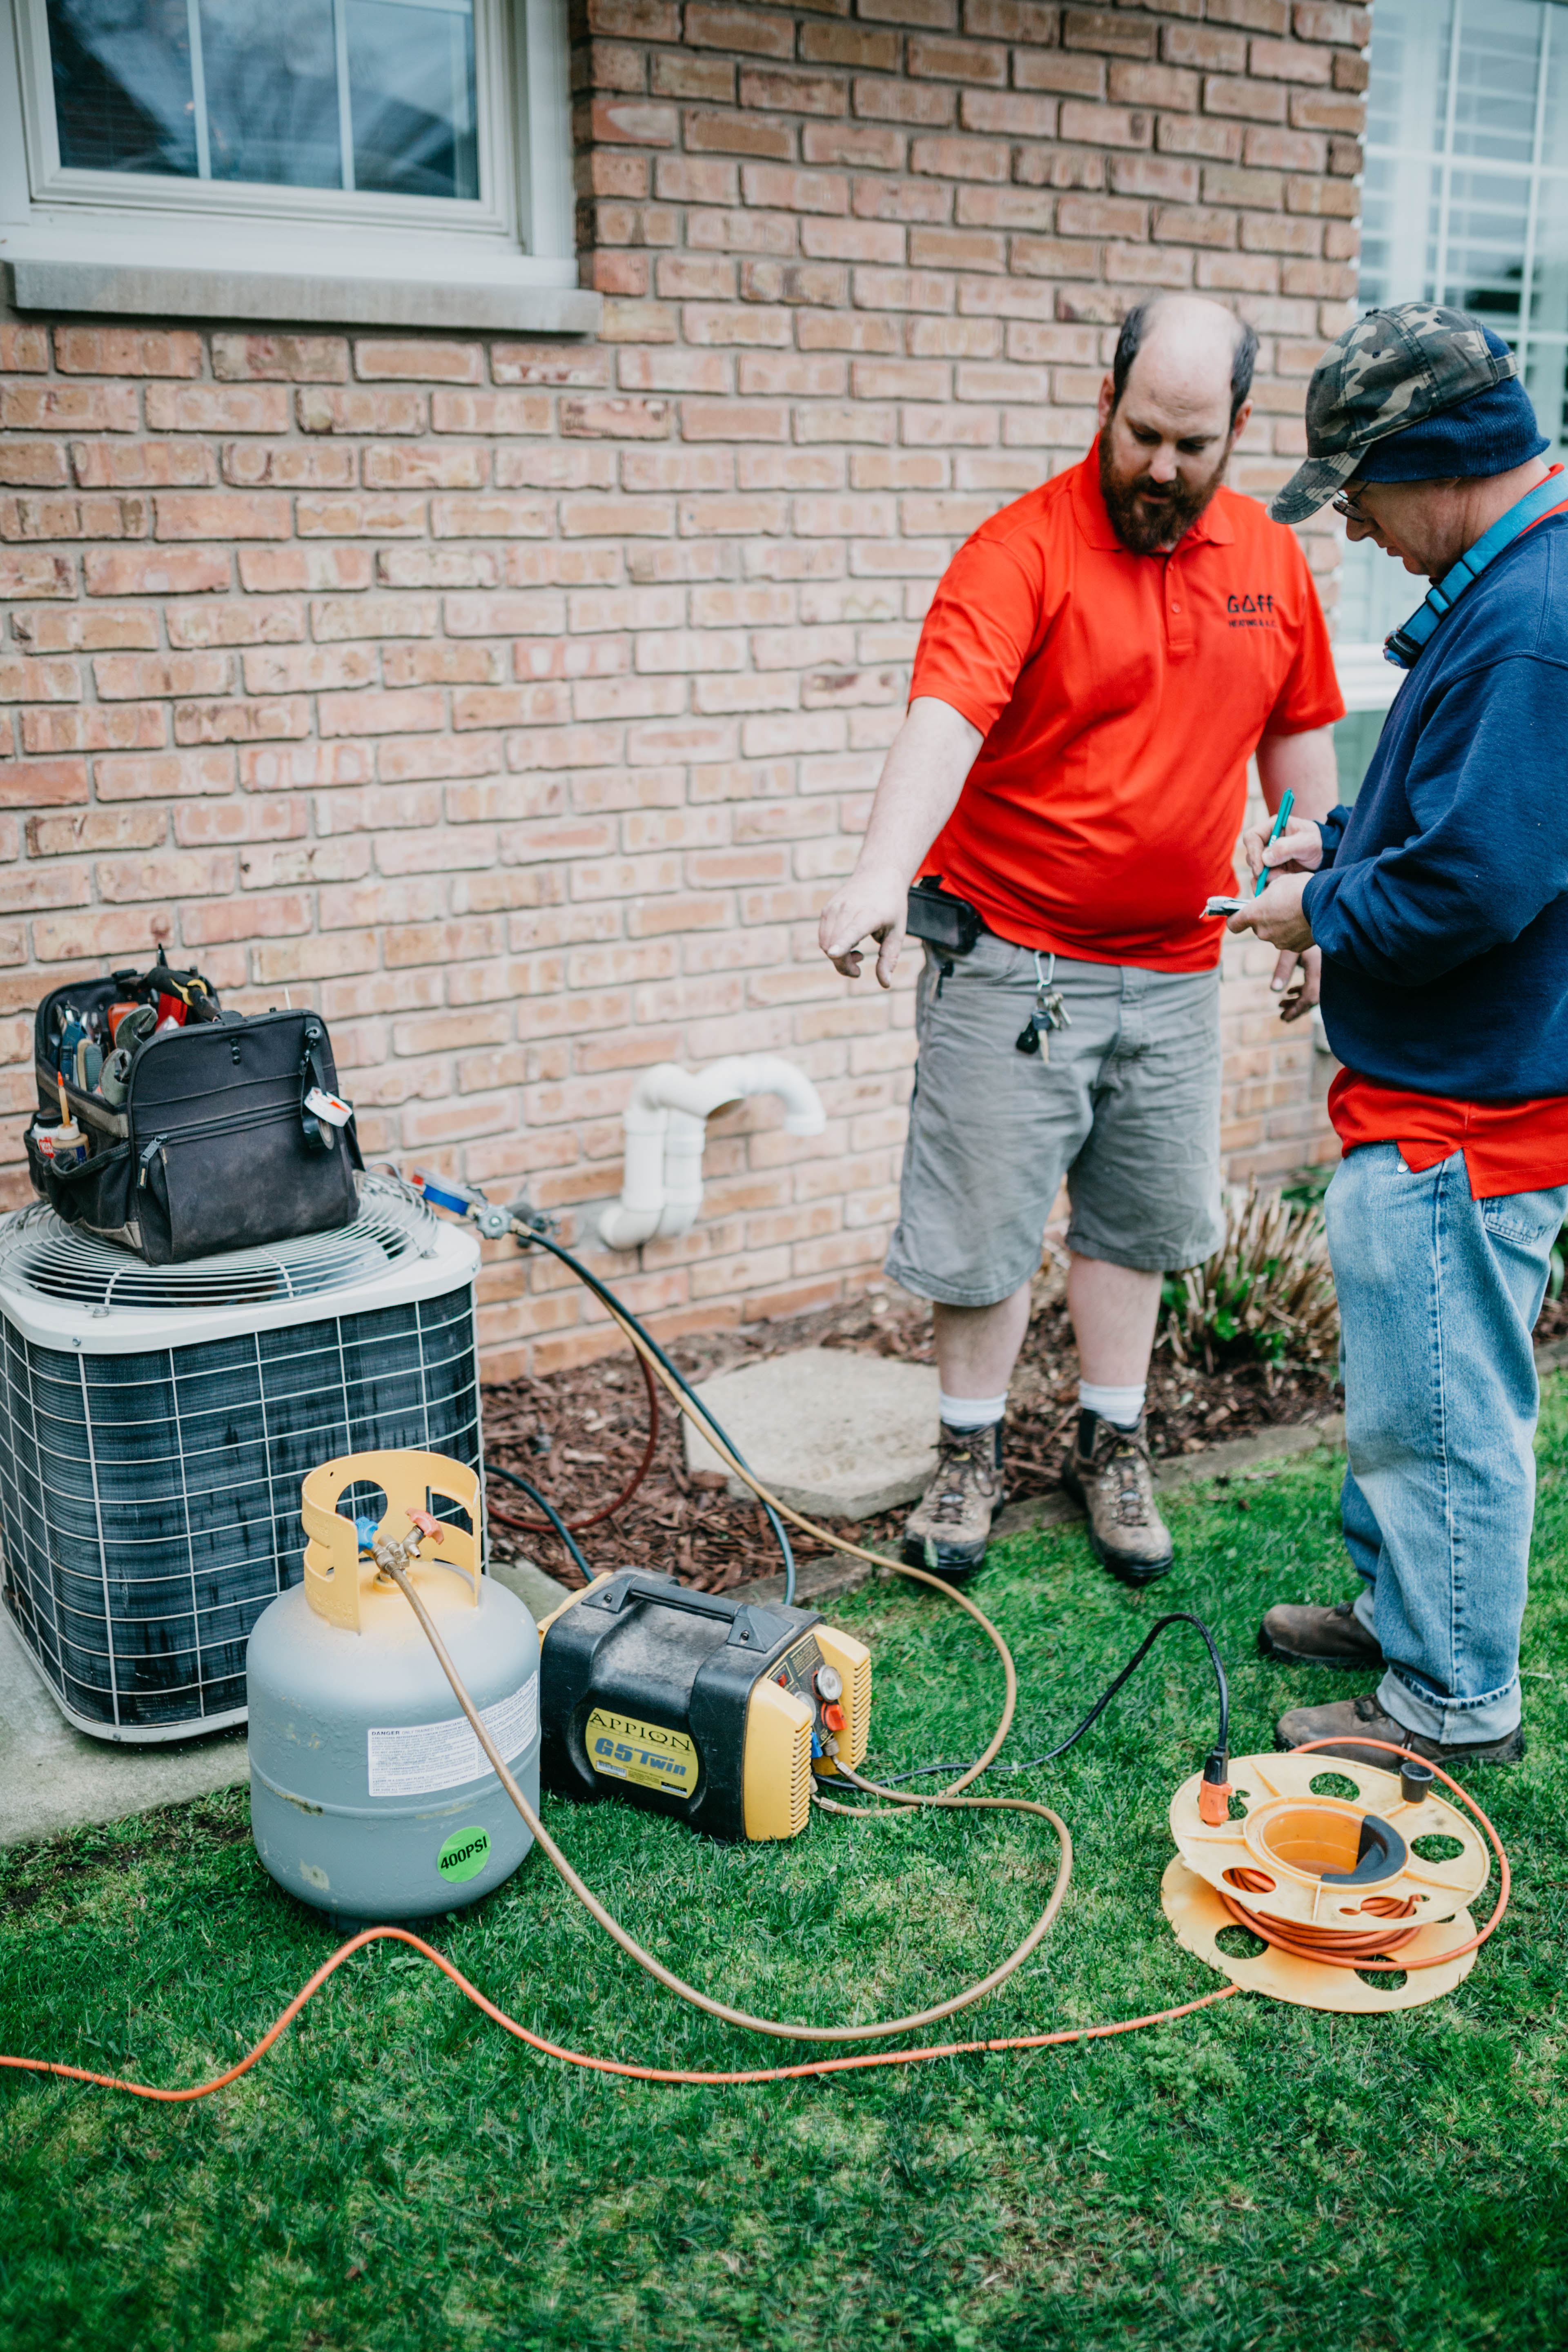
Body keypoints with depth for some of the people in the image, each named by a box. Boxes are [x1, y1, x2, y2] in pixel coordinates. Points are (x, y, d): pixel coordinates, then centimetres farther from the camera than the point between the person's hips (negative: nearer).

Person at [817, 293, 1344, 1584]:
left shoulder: (1271, 557, 6)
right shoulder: (1023, 550, -13)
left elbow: (1299, 739, 15)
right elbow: (945, 717, -28)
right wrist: (881, 874, -44)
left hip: (1175, 965, 5)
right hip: (1013, 959, -4)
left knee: (1136, 1214, 14)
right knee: (986, 1216, 4)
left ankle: (1113, 1443, 31)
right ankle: (972, 1451, 23)